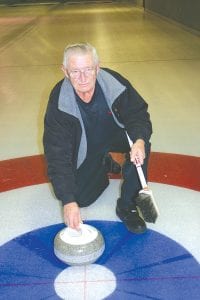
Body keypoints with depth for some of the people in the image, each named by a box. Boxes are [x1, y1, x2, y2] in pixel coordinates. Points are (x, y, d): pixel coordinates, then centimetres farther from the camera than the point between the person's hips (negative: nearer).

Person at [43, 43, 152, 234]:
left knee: (141, 146, -31)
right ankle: (104, 164, 26)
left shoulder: (115, 83, -30)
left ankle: (126, 206, -14)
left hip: (116, 135, 0)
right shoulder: (58, 102, -30)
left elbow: (138, 115, -16)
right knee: (81, 197, -4)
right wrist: (68, 201, -36)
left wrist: (140, 140, -41)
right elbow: (57, 155, -30)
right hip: (85, 150, 0)